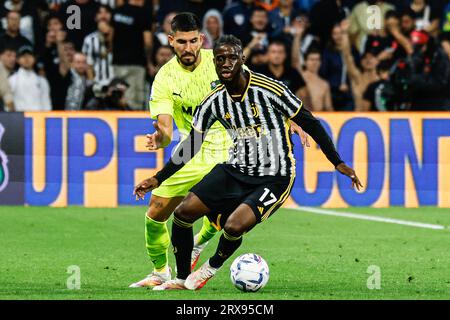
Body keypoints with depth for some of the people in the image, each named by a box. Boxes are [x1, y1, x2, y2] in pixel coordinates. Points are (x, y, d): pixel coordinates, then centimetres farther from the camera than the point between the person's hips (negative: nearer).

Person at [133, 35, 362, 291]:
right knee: (184, 212, -8)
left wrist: (338, 163, -8)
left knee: (234, 227, -26)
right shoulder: (214, 102, -1)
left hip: (273, 179, -5)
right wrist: (158, 180, 6)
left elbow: (310, 124, -8)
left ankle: (212, 267, 8)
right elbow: (190, 147, 10)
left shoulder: (270, 90, -17)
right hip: (235, 171, 5)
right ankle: (182, 279, 11)